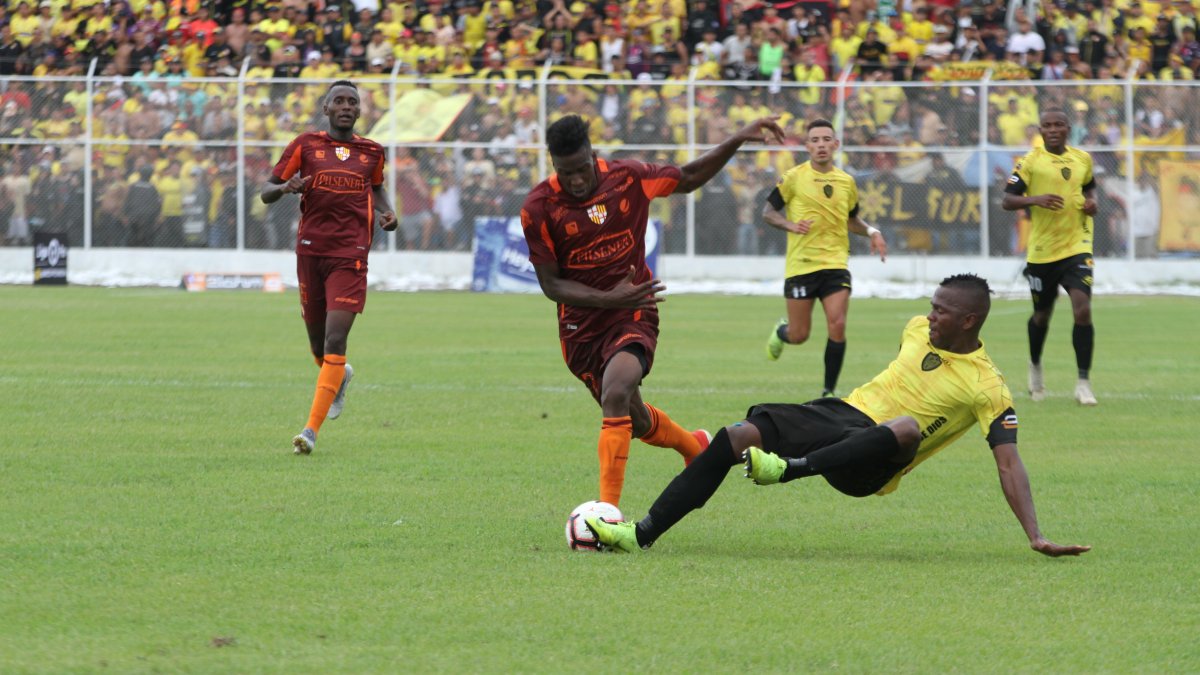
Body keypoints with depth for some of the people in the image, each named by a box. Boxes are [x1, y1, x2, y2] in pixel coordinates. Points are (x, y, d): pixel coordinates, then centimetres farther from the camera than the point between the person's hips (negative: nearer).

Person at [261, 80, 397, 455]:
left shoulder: (372, 152, 10)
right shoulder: (306, 145, 5)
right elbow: (266, 192, 6)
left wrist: (386, 213, 9)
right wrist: (285, 188, -17)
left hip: (350, 255, -1)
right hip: (311, 251, 1)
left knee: (334, 342, -15)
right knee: (319, 345, 10)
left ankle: (312, 430, -15)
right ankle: (339, 377, 48)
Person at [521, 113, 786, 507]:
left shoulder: (627, 178, -7)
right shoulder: (539, 208, -12)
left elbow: (688, 179, 12)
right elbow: (551, 284, -10)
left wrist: (738, 140, 3)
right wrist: (610, 299, -25)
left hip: (633, 316, -1)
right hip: (580, 326, 1)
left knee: (615, 397, -28)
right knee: (635, 421, 14)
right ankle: (695, 446, 47)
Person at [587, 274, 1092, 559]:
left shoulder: (988, 389, -8)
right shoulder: (919, 330, 11)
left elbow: (1009, 462, -13)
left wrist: (1036, 537, -21)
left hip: (872, 464, -6)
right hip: (840, 417, 6)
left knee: (907, 427, -42)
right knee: (738, 436, -19)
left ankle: (789, 469, -40)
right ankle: (642, 533, -23)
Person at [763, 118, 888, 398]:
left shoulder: (846, 181, 8)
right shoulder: (793, 178, -4)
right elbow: (767, 212, 2)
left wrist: (871, 232, 5)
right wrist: (789, 225, -17)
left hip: (835, 262, 2)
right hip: (801, 263, -2)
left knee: (837, 326, -13)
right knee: (799, 335, 4)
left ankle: (829, 391, -1)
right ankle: (780, 332, 42)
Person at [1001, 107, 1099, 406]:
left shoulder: (1083, 159, 6)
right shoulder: (1030, 162, -6)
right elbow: (1007, 201, -9)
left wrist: (1091, 202, 2)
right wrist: (1035, 199, -27)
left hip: (1076, 246, 1)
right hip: (1041, 250, -1)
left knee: (1082, 310, -16)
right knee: (1042, 315, 13)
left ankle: (1083, 382, -10)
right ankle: (1035, 365, 44)